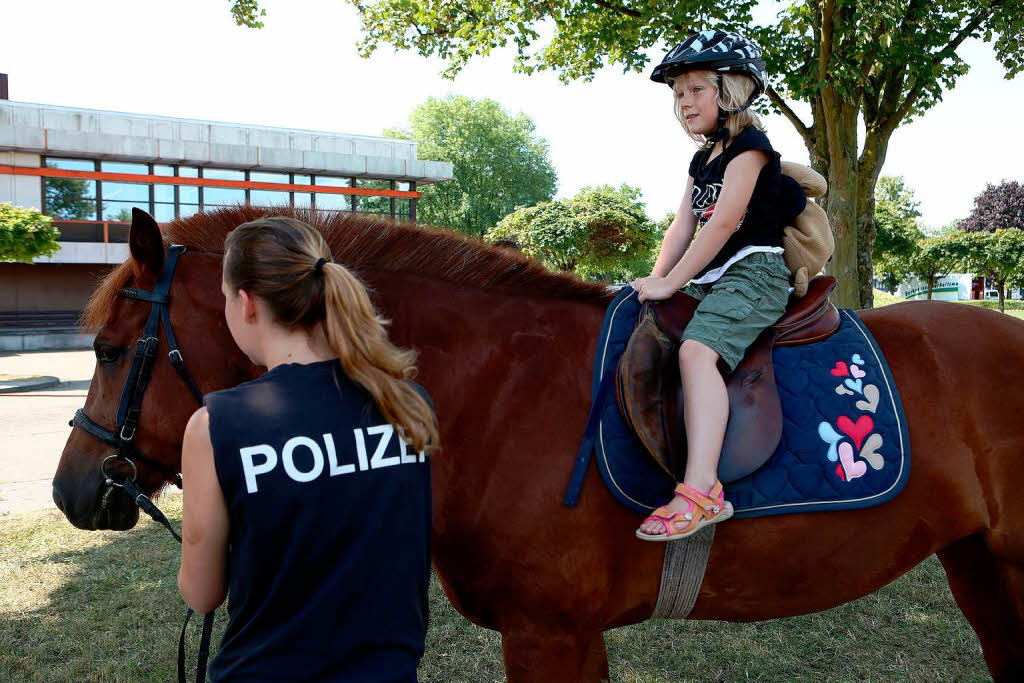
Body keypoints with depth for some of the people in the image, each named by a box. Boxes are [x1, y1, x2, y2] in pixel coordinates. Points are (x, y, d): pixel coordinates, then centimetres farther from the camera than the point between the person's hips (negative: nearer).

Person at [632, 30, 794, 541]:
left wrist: (669, 283, -19)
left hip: (755, 273, -10)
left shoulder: (749, 145, -6)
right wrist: (656, 282, 0)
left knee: (696, 348, -33)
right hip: (709, 281, 10)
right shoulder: (702, 159, 21)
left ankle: (702, 489, -41)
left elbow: (725, 221, -17)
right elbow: (683, 226, 15)